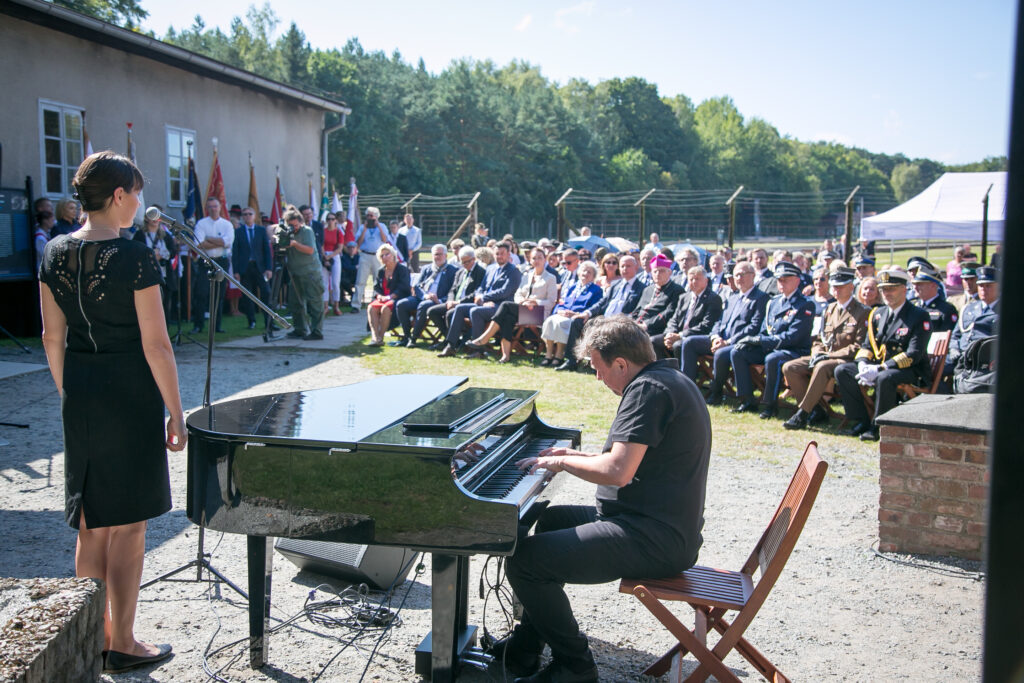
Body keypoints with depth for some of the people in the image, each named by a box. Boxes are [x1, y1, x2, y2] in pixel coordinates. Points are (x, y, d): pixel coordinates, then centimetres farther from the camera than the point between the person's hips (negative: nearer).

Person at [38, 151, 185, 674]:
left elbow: (52, 337, 9)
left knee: (91, 526, 17)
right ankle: (122, 645, 17)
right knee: (127, 528, 5)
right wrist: (175, 414, -10)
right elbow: (155, 345, -16)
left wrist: (69, 395, 19)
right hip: (131, 396, -6)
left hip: (79, 397, 7)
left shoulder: (55, 254, 3)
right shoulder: (134, 258, -16)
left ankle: (92, 636, 29)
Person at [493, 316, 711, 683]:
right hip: (665, 522, 12)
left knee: (524, 560, -18)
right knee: (549, 520, 27)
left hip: (655, 539, -12)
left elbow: (617, 472, -27)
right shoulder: (669, 379, 15)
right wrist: (575, 456, 19)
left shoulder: (649, 389, -19)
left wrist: (562, 462, -11)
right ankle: (525, 646, 31)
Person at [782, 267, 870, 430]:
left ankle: (802, 415, -33)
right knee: (789, 367, -14)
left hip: (846, 360, -7)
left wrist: (830, 355, -18)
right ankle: (816, 410, -10)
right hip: (823, 357, 7)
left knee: (822, 367, -39)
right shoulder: (830, 309, 19)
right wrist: (817, 353, -2)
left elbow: (859, 346, -11)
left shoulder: (863, 312, -2)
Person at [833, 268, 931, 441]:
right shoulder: (877, 314, 12)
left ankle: (878, 426, -18)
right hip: (879, 366, 7)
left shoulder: (919, 316, -10)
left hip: (912, 371, -7)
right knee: (842, 370, -11)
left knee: (885, 378, -38)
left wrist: (880, 369, -27)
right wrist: (863, 364, -12)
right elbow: (868, 345, 12)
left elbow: (914, 355, -19)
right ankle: (861, 422, -8)